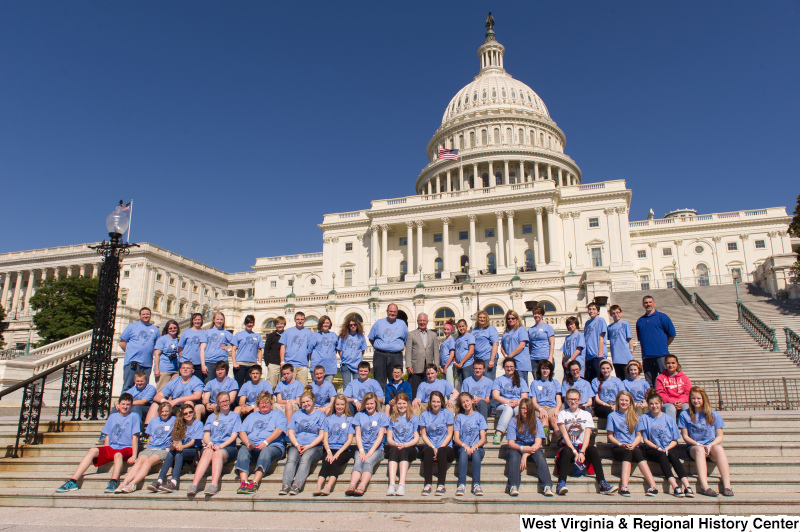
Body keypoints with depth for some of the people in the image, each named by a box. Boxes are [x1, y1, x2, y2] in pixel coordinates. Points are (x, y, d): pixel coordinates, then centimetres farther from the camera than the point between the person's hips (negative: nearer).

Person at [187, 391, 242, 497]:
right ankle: (194, 485, -48)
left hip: (228, 447, -1)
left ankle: (214, 485, -52)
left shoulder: (235, 416, 17)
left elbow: (234, 436, 4)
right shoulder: (212, 417, 25)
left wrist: (220, 446, -12)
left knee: (218, 453, -36)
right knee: (208, 452, -34)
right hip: (211, 446, 2)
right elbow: (206, 435, 14)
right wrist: (210, 443, -10)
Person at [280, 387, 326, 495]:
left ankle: (297, 486, -46)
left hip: (314, 447, -2)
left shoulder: (320, 415, 13)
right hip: (296, 445, 3)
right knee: (291, 459, -29)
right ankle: (285, 485, -43)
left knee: (305, 459, -33)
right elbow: (291, 432, 14)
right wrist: (297, 444, -5)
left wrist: (309, 446, -9)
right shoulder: (297, 414, 23)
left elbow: (321, 435, 4)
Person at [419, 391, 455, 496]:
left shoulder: (447, 413, 4)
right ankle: (427, 484, -32)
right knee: (428, 451, -33)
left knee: (441, 451, -35)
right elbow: (423, 435, 5)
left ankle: (441, 485, -32)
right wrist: (433, 447, -13)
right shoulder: (424, 415, 8)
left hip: (446, 447, -1)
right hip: (429, 446, 1)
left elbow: (449, 434, 0)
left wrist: (440, 448, -13)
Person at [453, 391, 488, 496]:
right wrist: (465, 446, -16)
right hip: (463, 447, 0)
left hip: (477, 448, 0)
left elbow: (483, 439, 3)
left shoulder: (479, 417, 11)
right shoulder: (459, 417, 12)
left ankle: (476, 485, -36)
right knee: (463, 452, -34)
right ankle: (461, 485, -41)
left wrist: (475, 446, -17)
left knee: (475, 452, -34)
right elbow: (456, 438, 4)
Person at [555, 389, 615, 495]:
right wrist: (575, 452, -17)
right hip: (568, 447, -1)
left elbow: (587, 435, 1)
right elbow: (565, 435, -4)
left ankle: (603, 485, -35)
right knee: (566, 451, -36)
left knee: (593, 449, -31)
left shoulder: (586, 414, 13)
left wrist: (582, 452, -16)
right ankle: (561, 483, -44)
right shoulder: (562, 414, 8)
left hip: (582, 447, 2)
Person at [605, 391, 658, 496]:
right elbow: (609, 435, 6)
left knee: (637, 452, -34)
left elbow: (638, 436, 11)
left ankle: (653, 486, -45)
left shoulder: (635, 416, 16)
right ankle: (624, 487, -49)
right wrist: (620, 444, -11)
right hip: (618, 448, -2)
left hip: (633, 447, 2)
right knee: (627, 452, -36)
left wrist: (633, 445, -9)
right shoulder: (612, 416, 10)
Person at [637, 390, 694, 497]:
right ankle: (675, 486, -45)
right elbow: (645, 439, 3)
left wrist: (667, 448, -9)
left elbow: (675, 440, 9)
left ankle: (687, 486, -43)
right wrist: (657, 448, -11)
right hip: (652, 450, -1)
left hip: (667, 449, 2)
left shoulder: (669, 419, 13)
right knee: (662, 455, -34)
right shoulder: (644, 418, 8)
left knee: (673, 456, -32)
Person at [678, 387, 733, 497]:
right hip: (693, 447, -1)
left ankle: (727, 486, -42)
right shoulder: (684, 415, 8)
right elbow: (685, 436, 5)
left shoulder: (714, 415, 11)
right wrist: (698, 444, -12)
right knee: (699, 449, -37)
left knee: (719, 448, -34)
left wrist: (710, 445, -13)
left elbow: (719, 437, 7)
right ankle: (704, 486, -51)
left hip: (711, 446, 1)